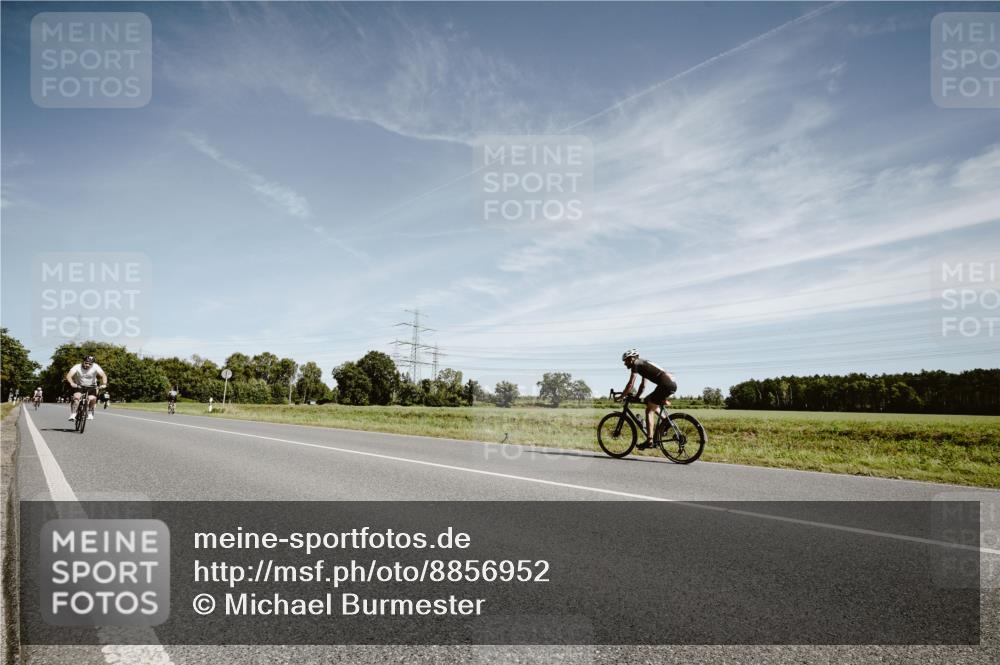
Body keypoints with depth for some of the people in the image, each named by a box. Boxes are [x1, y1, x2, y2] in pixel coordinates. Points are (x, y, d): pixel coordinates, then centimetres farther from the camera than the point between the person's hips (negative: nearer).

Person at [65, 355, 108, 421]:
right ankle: (73, 414, -14)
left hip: (91, 387, 1)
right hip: (79, 386, -1)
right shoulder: (77, 367, -20)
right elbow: (69, 376, -32)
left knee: (92, 399, -20)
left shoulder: (95, 367, -18)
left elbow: (103, 375, -26)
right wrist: (72, 383, -52)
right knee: (76, 397, -26)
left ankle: (90, 413, 6)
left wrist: (103, 384, -45)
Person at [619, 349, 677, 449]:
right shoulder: (642, 363, 26)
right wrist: (636, 397, 32)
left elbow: (630, 384, -5)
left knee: (649, 410, -4)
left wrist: (621, 397, 4)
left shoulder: (636, 364, 0)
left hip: (666, 384, -9)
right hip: (672, 383, 9)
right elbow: (643, 385, 32)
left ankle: (649, 440, -9)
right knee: (647, 401, 24)